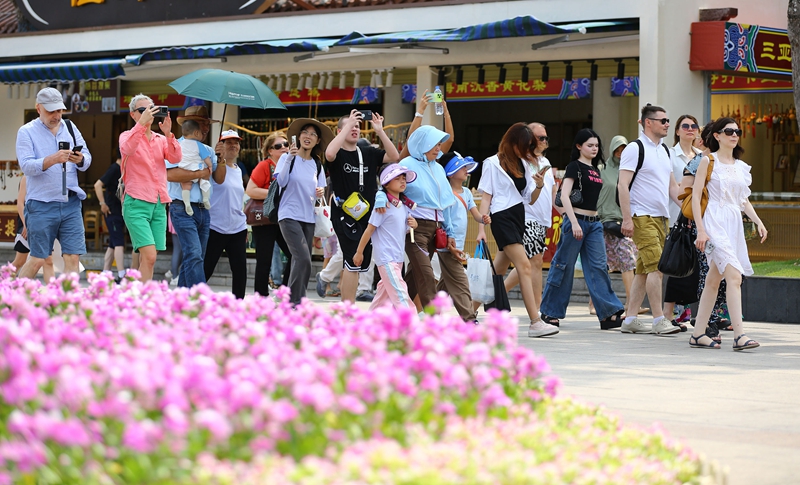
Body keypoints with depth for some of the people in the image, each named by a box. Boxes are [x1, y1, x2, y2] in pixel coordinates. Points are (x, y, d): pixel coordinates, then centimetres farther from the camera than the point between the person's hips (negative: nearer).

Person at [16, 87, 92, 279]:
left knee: (73, 257, -4)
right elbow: (26, 165, -13)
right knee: (38, 259, 0)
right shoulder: (26, 132, -1)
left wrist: (80, 160, -16)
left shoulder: (70, 127, 12)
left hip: (71, 203, 4)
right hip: (41, 204, -4)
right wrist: (52, 159, -29)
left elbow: (87, 159, 8)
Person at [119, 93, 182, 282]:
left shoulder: (160, 140, 16)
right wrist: (141, 123, -28)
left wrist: (168, 134, -16)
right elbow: (127, 148, -19)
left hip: (159, 204, 5)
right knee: (149, 256, -19)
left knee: (148, 259, 3)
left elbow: (176, 158, -2)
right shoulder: (127, 136, 5)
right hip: (137, 203, -5)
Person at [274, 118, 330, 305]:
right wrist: (289, 157, -25)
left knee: (301, 262, 4)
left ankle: (294, 301, 12)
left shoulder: (317, 164, 14)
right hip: (289, 216, -6)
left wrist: (321, 192, -5)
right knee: (303, 259, -19)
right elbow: (281, 181, -16)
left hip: (308, 218, 6)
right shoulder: (288, 158, -2)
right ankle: (295, 302, -13)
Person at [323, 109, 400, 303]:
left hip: (367, 214, 6)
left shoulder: (369, 153, 11)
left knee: (360, 264, 8)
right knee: (354, 261, -14)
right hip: (344, 214, -6)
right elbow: (329, 153, -27)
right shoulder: (339, 154, -2)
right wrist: (348, 125, -21)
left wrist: (380, 131, -8)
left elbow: (394, 156, 0)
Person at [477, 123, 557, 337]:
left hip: (518, 217, 8)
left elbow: (530, 199, 16)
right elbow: (485, 197, -5)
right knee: (524, 266, -16)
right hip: (502, 217, -8)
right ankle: (535, 323, -20)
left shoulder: (523, 164, 15)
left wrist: (539, 186, -5)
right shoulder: (493, 163, -4)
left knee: (499, 271, 9)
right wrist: (481, 228, -11)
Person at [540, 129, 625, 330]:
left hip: (594, 223, 7)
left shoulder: (595, 169, 16)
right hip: (576, 220, -7)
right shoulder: (574, 166, -6)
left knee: (599, 267, 0)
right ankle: (549, 312, 9)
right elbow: (564, 196, -15)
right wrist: (574, 223, -22)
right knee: (564, 266, -1)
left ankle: (610, 314, -5)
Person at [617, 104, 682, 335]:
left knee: (644, 270, 9)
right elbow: (623, 185, -13)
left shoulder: (664, 150, 17)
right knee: (656, 266, -14)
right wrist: (627, 218, -19)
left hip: (661, 217, 8)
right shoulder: (635, 148, -8)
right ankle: (659, 320, -14)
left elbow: (672, 185, 22)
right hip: (642, 217, -8)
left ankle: (630, 319, 13)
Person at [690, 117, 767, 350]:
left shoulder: (741, 166, 16)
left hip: (735, 224, 7)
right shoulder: (708, 161, -3)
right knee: (734, 276, -19)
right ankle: (739, 334, -23)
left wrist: (758, 222, 6)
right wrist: (700, 230, -13)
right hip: (715, 223, -7)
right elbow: (695, 196, -6)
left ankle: (698, 334, 14)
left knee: (714, 279, 9)